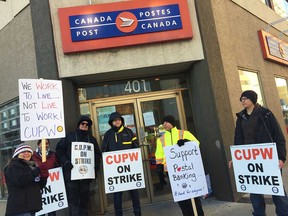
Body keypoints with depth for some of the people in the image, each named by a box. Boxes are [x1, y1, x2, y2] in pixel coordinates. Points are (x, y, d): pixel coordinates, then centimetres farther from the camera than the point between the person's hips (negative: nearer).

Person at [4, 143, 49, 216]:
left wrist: (44, 177, -4)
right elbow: (20, 180, -23)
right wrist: (38, 170, -22)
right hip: (19, 207, -8)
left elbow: (39, 186, 19)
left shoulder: (32, 165, 17)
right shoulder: (13, 166, -4)